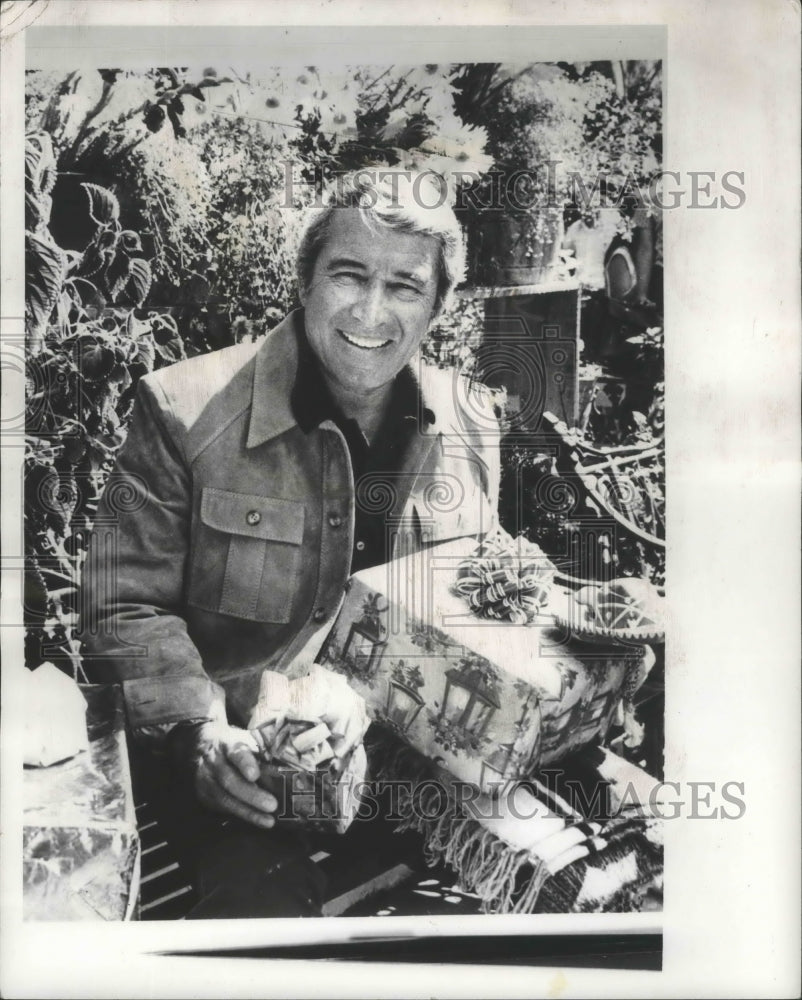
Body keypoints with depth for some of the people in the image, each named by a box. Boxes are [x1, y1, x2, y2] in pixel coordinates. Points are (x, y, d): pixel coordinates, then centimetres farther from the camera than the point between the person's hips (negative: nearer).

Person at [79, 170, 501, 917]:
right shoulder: (185, 409, -9)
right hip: (243, 759, -3)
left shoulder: (470, 426, 4)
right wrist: (201, 731, -19)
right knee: (266, 905, -26)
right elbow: (126, 606, -6)